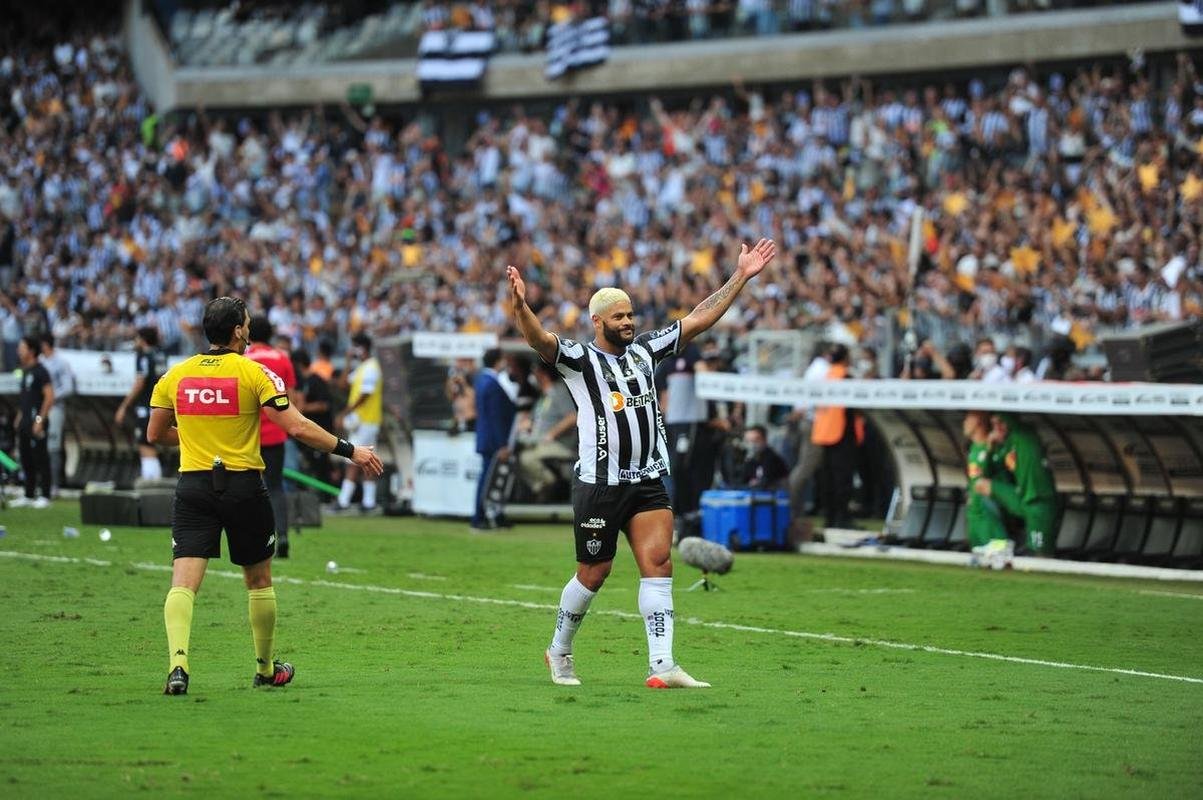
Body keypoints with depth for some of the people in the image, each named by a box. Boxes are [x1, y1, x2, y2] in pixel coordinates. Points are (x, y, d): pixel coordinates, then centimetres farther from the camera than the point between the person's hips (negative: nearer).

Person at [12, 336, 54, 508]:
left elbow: (49, 397, -17)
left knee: (40, 459, -6)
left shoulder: (40, 371, -12)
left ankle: (45, 496, -4)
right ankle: (29, 496, 18)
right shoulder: (25, 371, 16)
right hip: (25, 421, 9)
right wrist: (19, 417, 17)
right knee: (26, 460, 12)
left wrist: (40, 420, -20)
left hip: (36, 422, -9)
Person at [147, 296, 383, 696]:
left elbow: (155, 434, 14)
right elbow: (297, 427, -12)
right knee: (259, 580, 16)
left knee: (183, 583, -7)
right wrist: (349, 450, -4)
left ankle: (177, 663, -28)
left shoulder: (176, 375, 5)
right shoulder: (255, 374, -6)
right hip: (244, 487, -2)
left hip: (193, 486, 2)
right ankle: (266, 669, 28)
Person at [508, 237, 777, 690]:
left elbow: (699, 319, 15)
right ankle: (559, 652, 26)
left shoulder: (645, 350, 12)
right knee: (593, 575, 4)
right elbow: (539, 340, -24)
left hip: (649, 481, 5)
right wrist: (521, 306, -44)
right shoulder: (580, 359, -5)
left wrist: (741, 277, 11)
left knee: (658, 563, -8)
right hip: (599, 483, -5)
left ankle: (662, 667, -13)